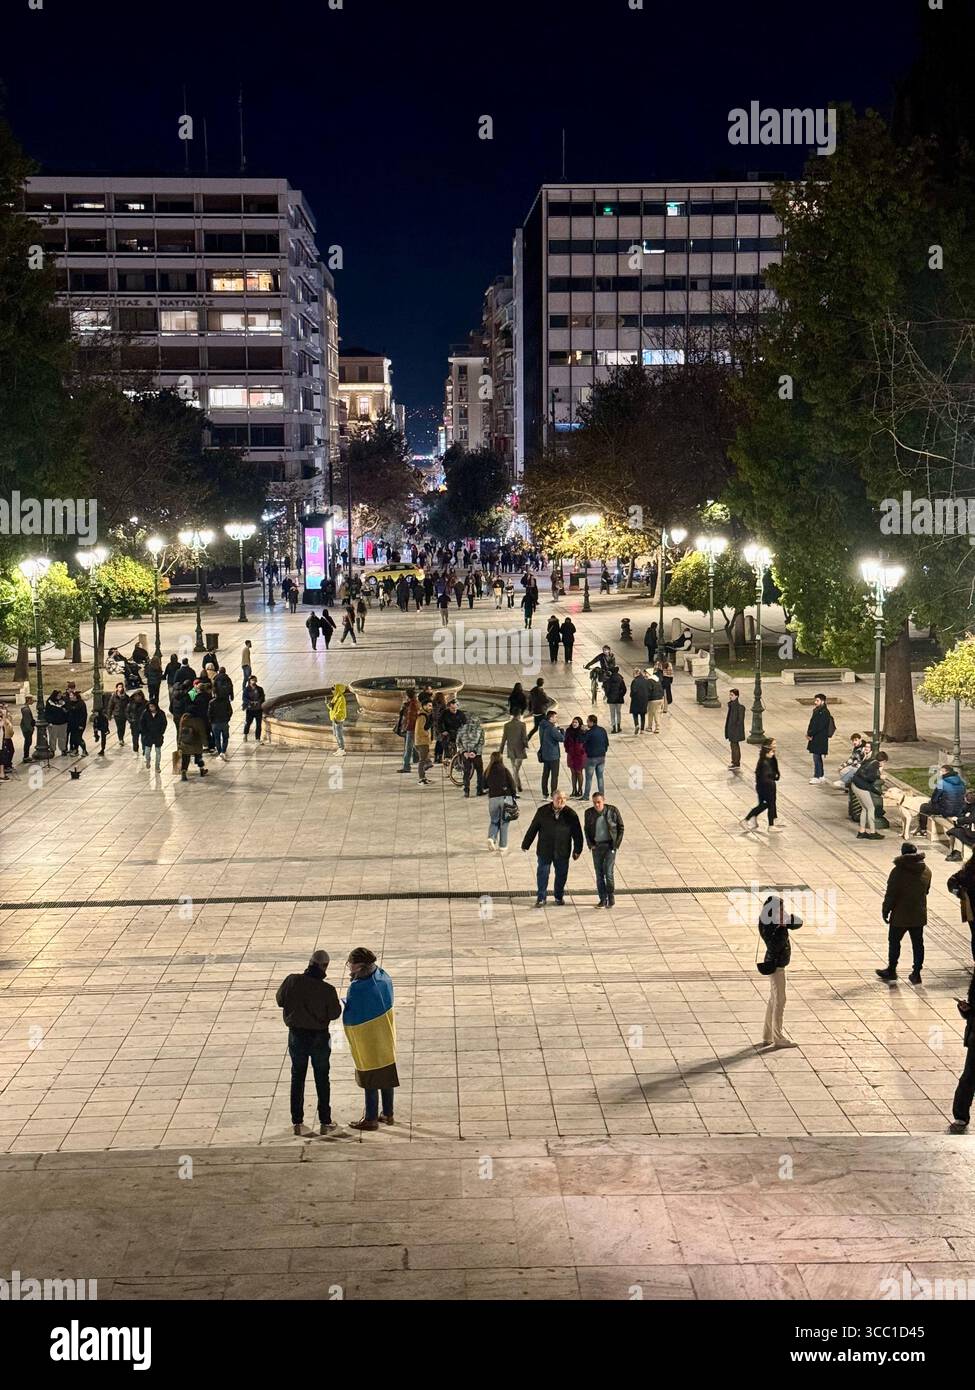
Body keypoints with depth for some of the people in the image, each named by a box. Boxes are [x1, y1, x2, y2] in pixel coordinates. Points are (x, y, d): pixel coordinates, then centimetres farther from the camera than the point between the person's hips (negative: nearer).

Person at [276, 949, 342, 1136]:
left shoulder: (292, 981, -16)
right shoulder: (327, 990, -22)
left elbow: (280, 1000, -1)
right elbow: (334, 1014, -11)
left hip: (297, 1035, 2)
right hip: (319, 1037, -2)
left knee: (297, 1078, 16)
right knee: (322, 1079, 14)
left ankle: (297, 1122, 19)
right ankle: (325, 1123, 19)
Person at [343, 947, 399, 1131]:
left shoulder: (358, 987, -26)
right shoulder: (383, 977, -3)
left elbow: (352, 1018, -20)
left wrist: (343, 1004, -2)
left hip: (368, 1041, -7)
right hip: (386, 1037, 7)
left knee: (370, 1081, 6)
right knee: (386, 1077, 18)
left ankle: (371, 1119, 17)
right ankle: (388, 1114, 29)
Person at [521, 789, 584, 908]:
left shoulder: (570, 814, -5)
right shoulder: (543, 811, -5)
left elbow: (577, 833, 2)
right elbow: (533, 829, 2)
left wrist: (577, 850, 1)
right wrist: (526, 844, 5)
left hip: (562, 852, 1)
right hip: (544, 850, 0)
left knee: (561, 874, 10)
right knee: (542, 873, 3)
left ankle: (559, 897, 28)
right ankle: (541, 898, 14)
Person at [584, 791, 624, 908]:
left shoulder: (613, 810, -8)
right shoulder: (589, 813, -1)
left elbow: (620, 827, 1)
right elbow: (586, 829, 13)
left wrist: (616, 844, -5)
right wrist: (590, 844, 2)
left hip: (610, 846, -3)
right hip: (596, 847, 3)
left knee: (608, 872, -9)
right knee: (599, 874, 5)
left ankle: (611, 898, 7)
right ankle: (603, 899, 14)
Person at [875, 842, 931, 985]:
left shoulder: (898, 871, -18)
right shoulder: (926, 871, 1)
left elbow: (890, 895, -15)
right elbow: (926, 891, 14)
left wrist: (885, 911, -5)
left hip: (900, 916, -5)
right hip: (919, 915, 5)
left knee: (894, 941, 11)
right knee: (918, 943, 10)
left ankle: (891, 970, 20)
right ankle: (916, 973, 12)